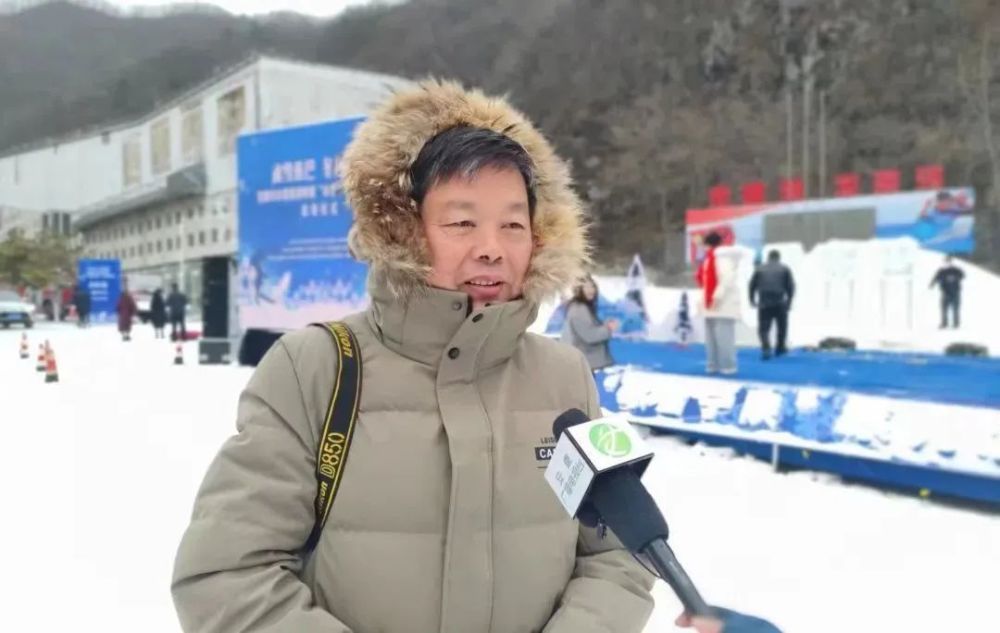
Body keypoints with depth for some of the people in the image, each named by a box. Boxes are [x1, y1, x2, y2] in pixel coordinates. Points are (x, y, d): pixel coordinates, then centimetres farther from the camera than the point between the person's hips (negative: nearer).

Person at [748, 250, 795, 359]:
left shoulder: (760, 269, 10)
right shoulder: (785, 269, 8)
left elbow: (752, 285, 7)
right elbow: (791, 286, 2)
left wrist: (752, 300, 18)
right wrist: (789, 300, 10)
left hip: (764, 304, 0)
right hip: (780, 303, 0)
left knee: (763, 328, 2)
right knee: (782, 326, 19)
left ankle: (766, 349, -19)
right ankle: (780, 348, 27)